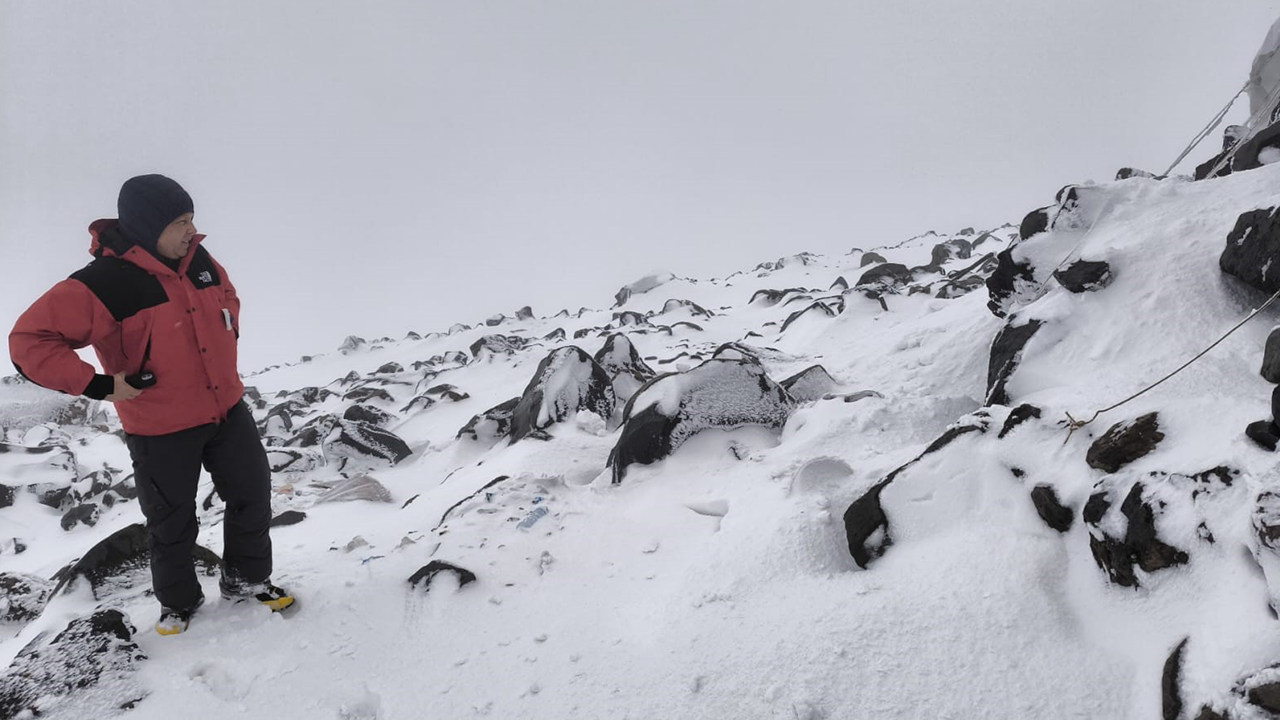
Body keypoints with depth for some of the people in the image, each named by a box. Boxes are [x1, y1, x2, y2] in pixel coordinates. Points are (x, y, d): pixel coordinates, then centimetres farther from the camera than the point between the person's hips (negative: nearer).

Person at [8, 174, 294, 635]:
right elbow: (29, 342, -22)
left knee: (253, 494, 14)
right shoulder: (102, 284, -22)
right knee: (171, 526, 12)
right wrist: (98, 385, -25)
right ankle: (178, 601, 36)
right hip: (161, 431, -5)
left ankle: (248, 580, 35)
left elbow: (226, 297, 19)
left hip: (227, 410, 5)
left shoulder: (198, 260, -3)